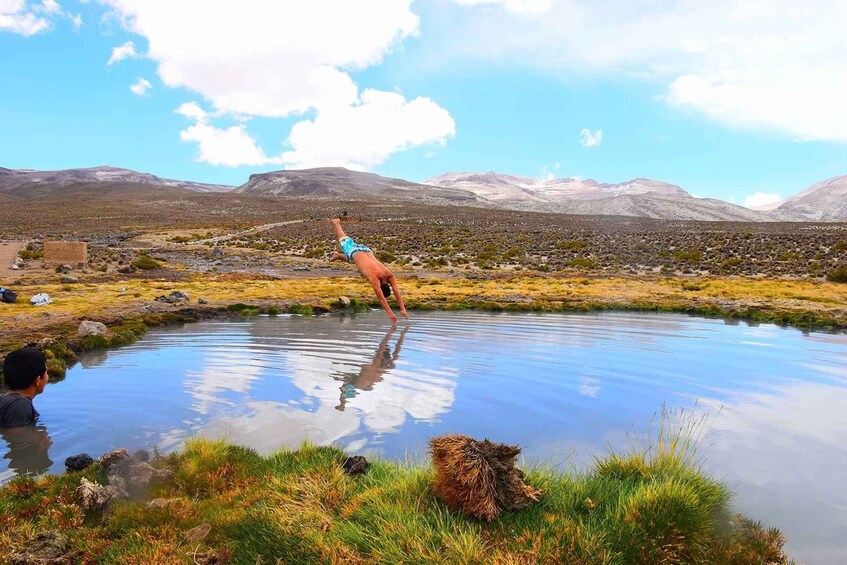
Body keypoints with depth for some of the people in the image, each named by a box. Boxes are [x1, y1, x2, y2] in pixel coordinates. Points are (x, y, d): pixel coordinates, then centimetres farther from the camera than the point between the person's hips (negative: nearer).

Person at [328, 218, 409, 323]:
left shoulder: (390, 276, -30)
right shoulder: (374, 277, -43)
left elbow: (397, 292, -32)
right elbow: (381, 298, -47)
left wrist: (403, 310, -41)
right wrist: (390, 314, -52)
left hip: (366, 250, 3)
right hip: (354, 252, -3)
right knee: (346, 242, 25)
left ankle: (338, 255, 62)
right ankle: (336, 223, 50)